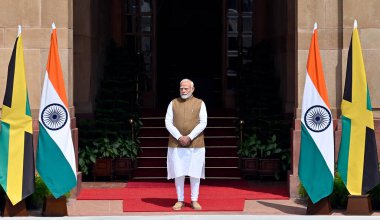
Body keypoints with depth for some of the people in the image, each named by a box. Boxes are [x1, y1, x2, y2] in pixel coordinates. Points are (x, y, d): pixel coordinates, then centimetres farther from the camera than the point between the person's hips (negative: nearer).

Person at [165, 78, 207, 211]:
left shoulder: (200, 103, 4)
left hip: (195, 145, -1)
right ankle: (180, 200, 11)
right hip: (176, 145, 1)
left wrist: (189, 137, -15)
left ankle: (194, 200, 11)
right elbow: (168, 123, 0)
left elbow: (203, 123, -4)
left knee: (195, 173, 2)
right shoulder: (173, 103, 7)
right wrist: (179, 137, -13)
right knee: (178, 173, 2)